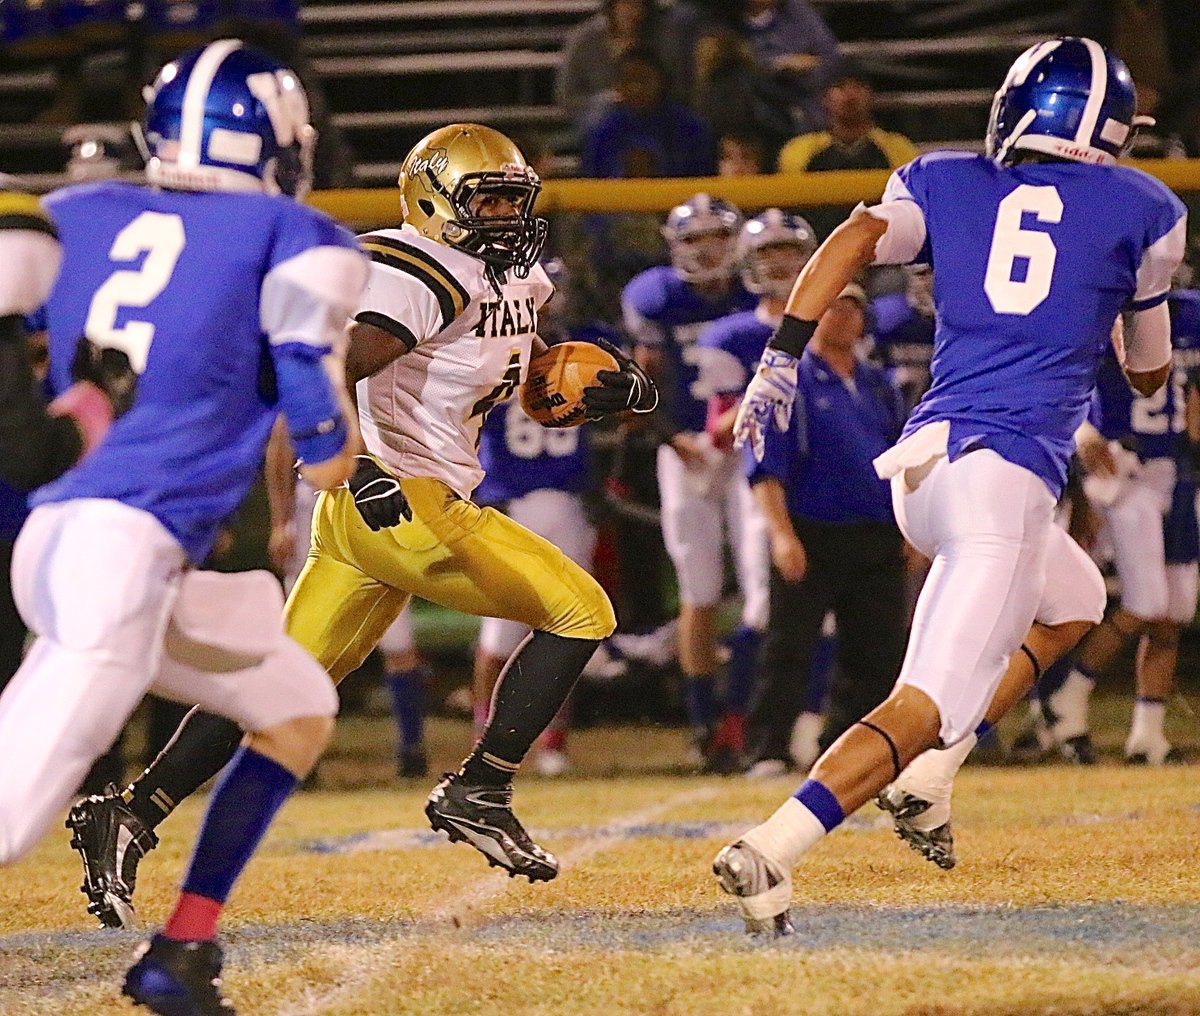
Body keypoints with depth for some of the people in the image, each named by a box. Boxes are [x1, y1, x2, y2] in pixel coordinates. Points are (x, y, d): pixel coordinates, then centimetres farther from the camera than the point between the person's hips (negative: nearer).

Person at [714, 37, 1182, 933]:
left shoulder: (945, 184, 17)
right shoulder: (1142, 211, 12)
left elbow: (855, 241, -4)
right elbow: (1149, 373, 23)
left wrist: (782, 357, -11)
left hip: (920, 465, 6)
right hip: (1010, 479, -6)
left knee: (1072, 599, 32)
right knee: (925, 707, -14)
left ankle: (925, 774, 19)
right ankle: (771, 850, -35)